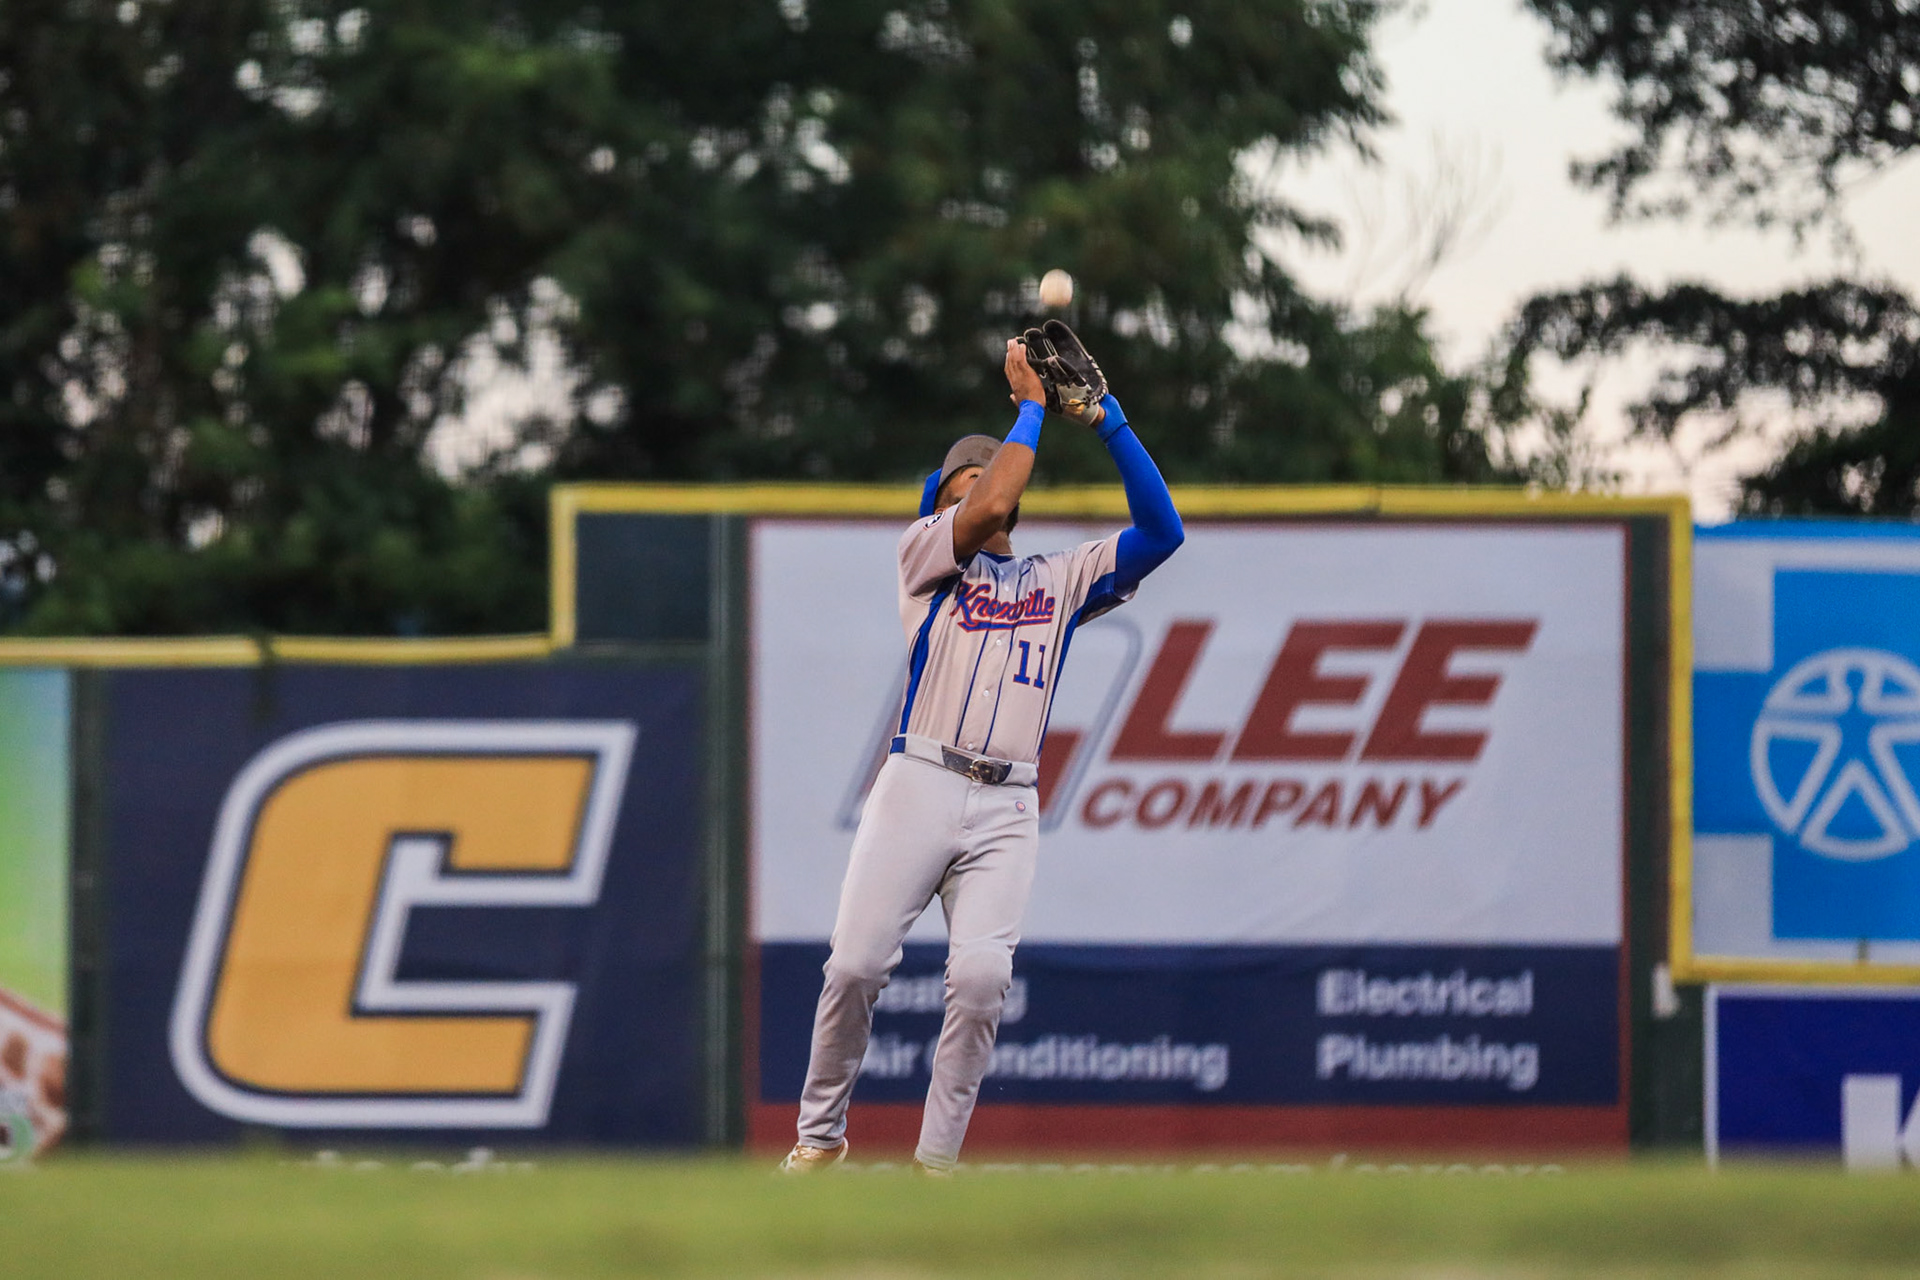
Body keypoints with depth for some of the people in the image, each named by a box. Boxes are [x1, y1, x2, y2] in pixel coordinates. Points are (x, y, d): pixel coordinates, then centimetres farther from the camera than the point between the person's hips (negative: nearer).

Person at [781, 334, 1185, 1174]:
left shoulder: (1059, 582, 21)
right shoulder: (925, 552, 12)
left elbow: (1160, 531, 13)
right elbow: (987, 512, -7)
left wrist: (1105, 419, 7)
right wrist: (1030, 405, 2)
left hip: (1007, 806, 2)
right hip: (918, 783, -2)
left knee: (980, 976, -16)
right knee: (857, 963, -11)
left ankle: (936, 1159, -8)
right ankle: (821, 1134, 7)